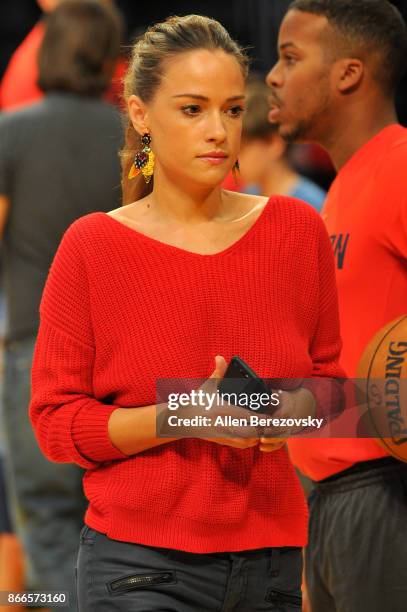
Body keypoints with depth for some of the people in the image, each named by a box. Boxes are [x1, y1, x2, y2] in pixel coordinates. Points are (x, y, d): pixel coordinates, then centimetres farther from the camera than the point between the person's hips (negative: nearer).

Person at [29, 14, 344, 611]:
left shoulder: (296, 230, 4)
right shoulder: (93, 246, -4)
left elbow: (327, 377, 14)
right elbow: (56, 421, -4)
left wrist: (295, 408, -9)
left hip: (272, 560, 3)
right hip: (141, 564, -3)